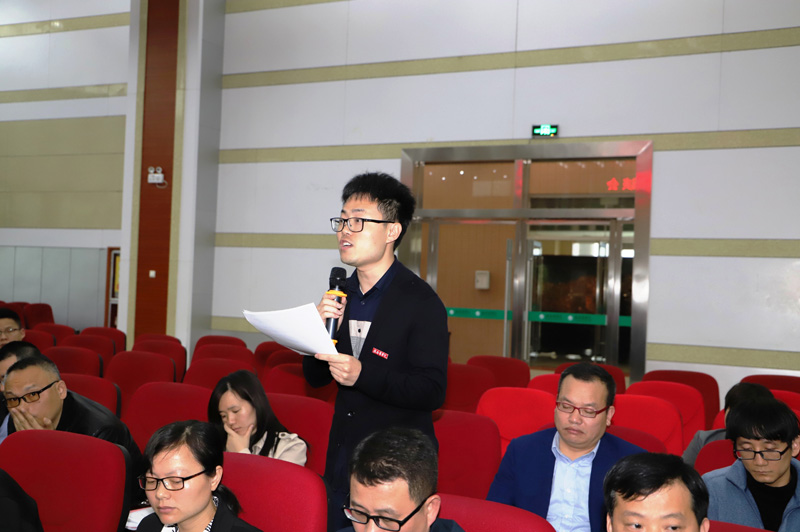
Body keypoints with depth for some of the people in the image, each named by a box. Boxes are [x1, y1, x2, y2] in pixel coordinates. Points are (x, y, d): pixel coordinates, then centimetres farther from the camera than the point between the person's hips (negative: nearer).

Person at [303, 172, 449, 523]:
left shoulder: (422, 302, -15)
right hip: (342, 453, 6)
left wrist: (363, 375, -30)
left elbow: (432, 391, -20)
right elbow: (316, 379, 7)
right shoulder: (340, 296, 4)